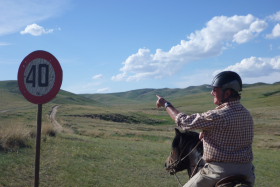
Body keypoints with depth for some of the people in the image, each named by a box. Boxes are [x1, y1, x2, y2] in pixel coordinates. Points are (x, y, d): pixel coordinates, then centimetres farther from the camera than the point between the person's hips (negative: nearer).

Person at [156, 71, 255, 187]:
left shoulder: (218, 116, -20)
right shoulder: (247, 115, 5)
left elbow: (184, 121, -11)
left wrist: (165, 104, 3)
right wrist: (206, 132, 11)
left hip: (219, 172, -6)